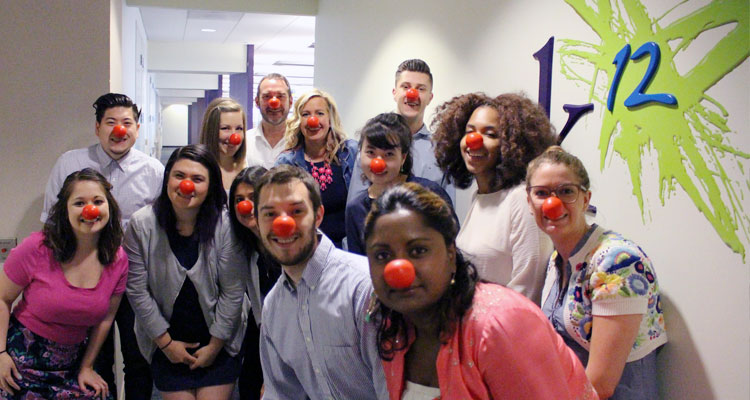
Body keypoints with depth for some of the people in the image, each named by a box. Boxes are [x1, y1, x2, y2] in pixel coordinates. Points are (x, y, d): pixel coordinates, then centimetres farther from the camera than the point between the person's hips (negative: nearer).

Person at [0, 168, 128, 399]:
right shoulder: (37, 249, -17)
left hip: (72, 361, 3)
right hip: (24, 358, -3)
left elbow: (106, 317, 3)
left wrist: (86, 367, 7)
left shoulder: (118, 260, -6)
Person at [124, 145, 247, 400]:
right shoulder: (142, 224, -11)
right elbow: (137, 291, -7)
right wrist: (165, 342, -5)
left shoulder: (223, 226, -14)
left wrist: (215, 344, -6)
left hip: (219, 342, 0)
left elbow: (233, 292, -9)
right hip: (166, 343, 1)